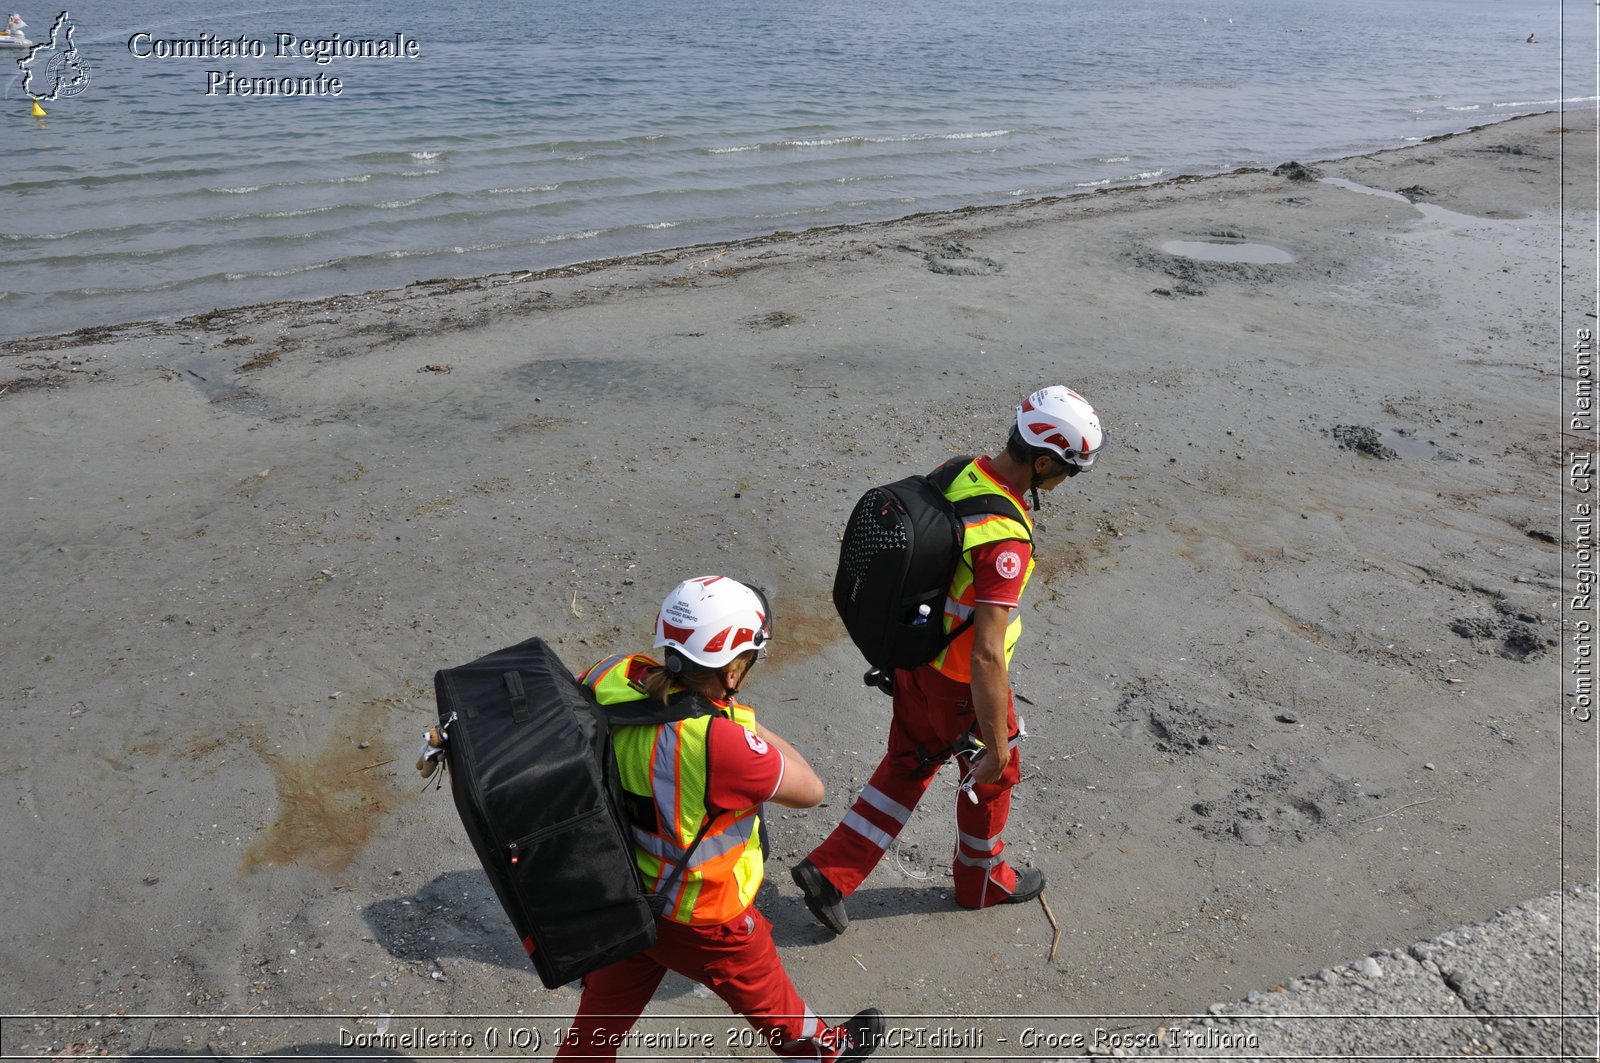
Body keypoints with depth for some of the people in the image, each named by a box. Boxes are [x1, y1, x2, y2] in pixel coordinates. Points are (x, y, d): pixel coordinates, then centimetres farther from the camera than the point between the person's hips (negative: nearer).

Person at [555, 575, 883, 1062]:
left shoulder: (613, 677, -20)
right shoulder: (717, 744, -40)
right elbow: (809, 790, -23)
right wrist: (750, 724, -14)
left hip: (618, 892, 5)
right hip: (699, 920, -5)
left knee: (600, 1021, 28)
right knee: (766, 997, 27)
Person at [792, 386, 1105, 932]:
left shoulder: (955, 472, -8)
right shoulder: (1005, 540, -35)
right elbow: (987, 655, -34)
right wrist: (997, 743, -23)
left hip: (914, 655, 7)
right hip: (962, 682, -7)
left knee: (909, 764, 24)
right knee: (993, 775, 20)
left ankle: (830, 871, 26)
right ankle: (982, 880, 45)